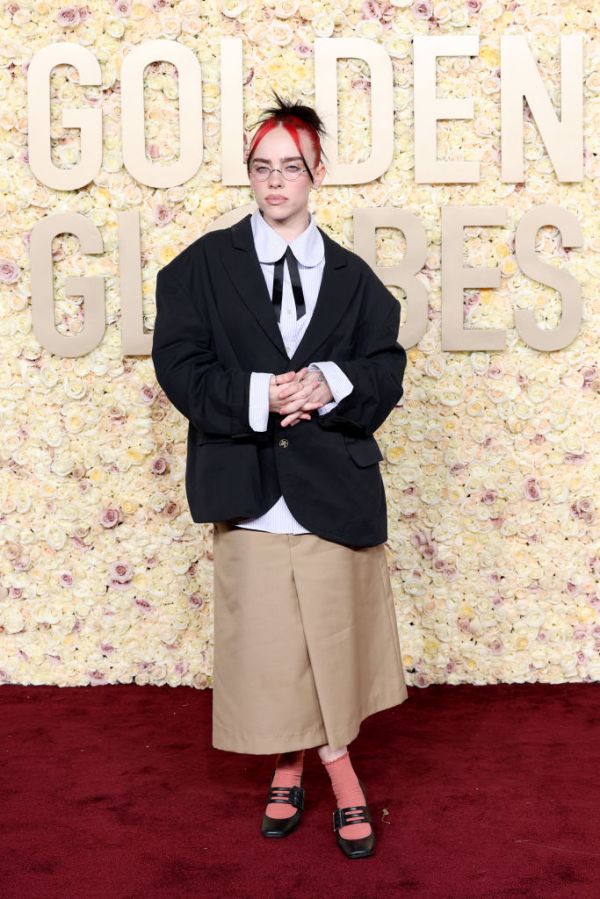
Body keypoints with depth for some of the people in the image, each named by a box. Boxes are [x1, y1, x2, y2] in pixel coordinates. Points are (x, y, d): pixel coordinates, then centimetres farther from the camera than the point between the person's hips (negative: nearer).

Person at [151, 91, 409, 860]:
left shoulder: (351, 275, 9)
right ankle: (337, 772, 25)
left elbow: (385, 370, 5)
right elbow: (179, 365, -3)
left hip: (333, 480, 1)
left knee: (332, 636, 4)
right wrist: (259, 395, -17)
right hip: (249, 482, -1)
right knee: (268, 640, 6)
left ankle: (293, 771, 25)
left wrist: (329, 385, -16)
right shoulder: (205, 264, 4)